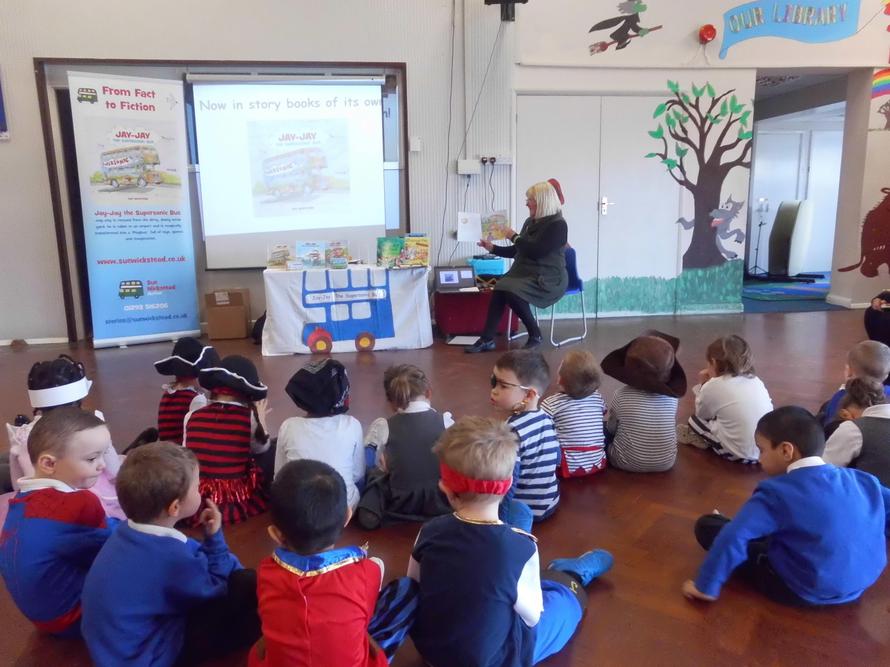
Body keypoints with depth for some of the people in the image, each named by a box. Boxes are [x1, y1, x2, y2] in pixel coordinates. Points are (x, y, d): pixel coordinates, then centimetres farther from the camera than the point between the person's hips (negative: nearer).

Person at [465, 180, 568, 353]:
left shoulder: (557, 224, -8)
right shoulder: (531, 222, 16)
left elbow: (536, 251, -19)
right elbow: (516, 251, 23)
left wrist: (514, 237, -9)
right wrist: (493, 248, 15)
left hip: (547, 279, -7)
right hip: (525, 273, 7)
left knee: (512, 291, -31)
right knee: (499, 289, -21)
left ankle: (535, 335, -12)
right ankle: (487, 339, -22)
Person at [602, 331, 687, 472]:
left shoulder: (621, 395, -15)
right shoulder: (671, 396, -8)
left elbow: (612, 429, 0)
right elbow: (672, 427, 7)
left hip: (629, 463, -1)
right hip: (666, 462, 2)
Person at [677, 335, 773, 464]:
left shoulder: (713, 386, -8)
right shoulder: (755, 380, 6)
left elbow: (701, 414, 6)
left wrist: (702, 385, 18)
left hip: (740, 453, -6)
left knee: (695, 420, 10)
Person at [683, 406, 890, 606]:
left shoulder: (778, 492, -19)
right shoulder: (861, 481, -3)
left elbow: (733, 538, -26)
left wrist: (706, 585, -18)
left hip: (801, 591, -6)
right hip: (858, 586, 7)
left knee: (707, 525, -3)